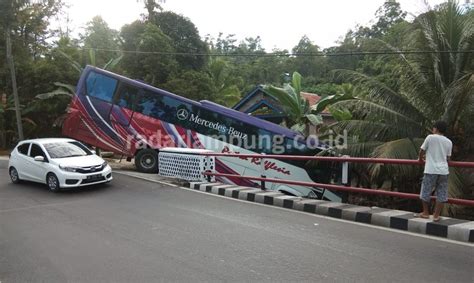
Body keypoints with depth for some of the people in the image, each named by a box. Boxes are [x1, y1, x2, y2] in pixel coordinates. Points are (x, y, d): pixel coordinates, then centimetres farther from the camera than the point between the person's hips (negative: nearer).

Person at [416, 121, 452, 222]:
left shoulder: (430, 137, -3)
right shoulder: (449, 142, 9)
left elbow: (422, 151, 2)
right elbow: (448, 158, 16)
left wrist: (420, 159, 23)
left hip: (431, 170, -4)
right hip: (443, 171, 4)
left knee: (426, 191, 10)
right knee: (441, 193, 9)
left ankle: (425, 213, 20)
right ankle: (436, 215, 11)